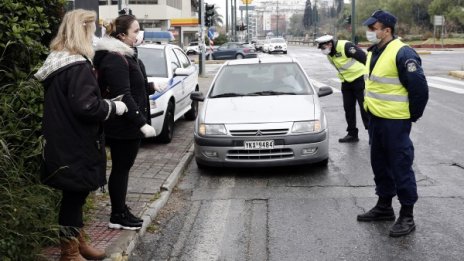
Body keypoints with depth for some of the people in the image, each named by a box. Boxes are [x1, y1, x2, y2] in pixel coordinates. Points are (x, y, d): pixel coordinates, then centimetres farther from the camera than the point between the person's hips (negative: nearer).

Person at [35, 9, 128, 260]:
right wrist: (114, 107, -12)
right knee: (74, 196, 3)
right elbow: (85, 106, -27)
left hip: (63, 143, 10)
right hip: (74, 146, -10)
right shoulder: (78, 66, -19)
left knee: (75, 194, 20)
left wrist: (106, 104, 15)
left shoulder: (56, 62, 12)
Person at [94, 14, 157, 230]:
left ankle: (121, 211, 26)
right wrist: (142, 123, -25)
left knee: (123, 168, 15)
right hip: (123, 126, -10)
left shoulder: (123, 56, 15)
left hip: (126, 126, 10)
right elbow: (123, 97, -23)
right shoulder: (115, 60, -17)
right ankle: (118, 217, 12)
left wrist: (140, 121, 18)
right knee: (121, 168, 0)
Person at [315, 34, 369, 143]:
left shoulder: (345, 46, -23)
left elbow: (364, 57, -22)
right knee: (348, 108, 10)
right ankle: (352, 134, 20)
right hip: (346, 82, 8)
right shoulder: (329, 54, 4)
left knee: (365, 107, -5)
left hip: (360, 79, -8)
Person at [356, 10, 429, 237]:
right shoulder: (373, 52, 10)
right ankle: (384, 206, 31)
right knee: (380, 165, 17)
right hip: (376, 119, 9)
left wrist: (412, 116, -7)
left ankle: (407, 216, 9)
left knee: (401, 167, -1)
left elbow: (419, 88, -17)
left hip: (395, 122, -9)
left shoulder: (402, 54, -18)